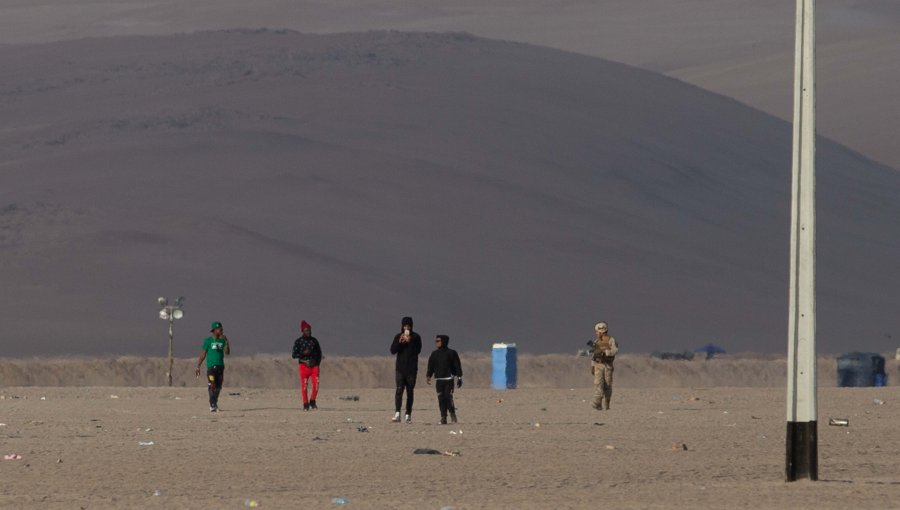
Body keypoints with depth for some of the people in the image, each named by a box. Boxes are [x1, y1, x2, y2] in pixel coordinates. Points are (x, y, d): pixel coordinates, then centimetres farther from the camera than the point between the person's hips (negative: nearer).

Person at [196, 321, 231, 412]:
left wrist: (226, 341, -12)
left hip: (220, 367, 5)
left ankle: (215, 402, 27)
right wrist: (198, 367, -2)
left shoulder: (222, 341, 9)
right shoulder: (208, 340, -1)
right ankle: (212, 405, -11)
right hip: (211, 367, -5)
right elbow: (203, 354, 0)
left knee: (218, 387, 10)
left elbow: (227, 352, -2)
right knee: (212, 386, -12)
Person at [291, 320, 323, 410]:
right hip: (304, 365, -2)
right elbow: (294, 355, -5)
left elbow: (319, 353, 15)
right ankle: (306, 404, 8)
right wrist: (304, 353, -18)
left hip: (314, 365, 2)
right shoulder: (298, 341, -1)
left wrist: (317, 362, 2)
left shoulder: (314, 340, 8)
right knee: (304, 385, -1)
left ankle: (312, 402, 8)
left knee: (316, 384, -8)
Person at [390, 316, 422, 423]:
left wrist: (410, 342, -17)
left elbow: (418, 350, -5)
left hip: (411, 368, 0)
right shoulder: (398, 337, 7)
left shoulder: (416, 337, 3)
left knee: (410, 392, 4)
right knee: (399, 389, -13)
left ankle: (408, 415, 9)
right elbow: (392, 350, 0)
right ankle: (397, 413, -20)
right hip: (400, 367, 0)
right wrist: (400, 342, -13)